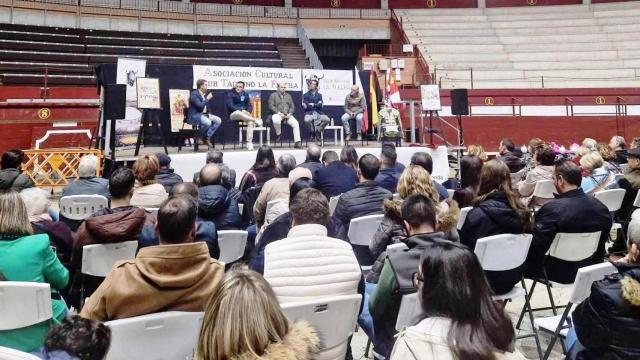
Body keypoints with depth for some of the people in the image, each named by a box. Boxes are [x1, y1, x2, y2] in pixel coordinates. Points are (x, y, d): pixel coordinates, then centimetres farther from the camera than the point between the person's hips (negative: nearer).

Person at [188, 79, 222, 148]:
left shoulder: (205, 94, 13)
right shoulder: (194, 95, -13)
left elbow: (207, 107, 23)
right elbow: (200, 106, -25)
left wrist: (209, 114, 4)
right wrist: (207, 99, -15)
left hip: (204, 114, 9)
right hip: (194, 116, -9)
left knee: (218, 120, -8)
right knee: (208, 122, -35)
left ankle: (207, 137, -7)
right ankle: (200, 137, -9)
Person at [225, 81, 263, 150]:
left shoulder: (245, 95, 16)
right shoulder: (230, 94, 1)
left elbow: (249, 105, 12)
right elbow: (230, 106, -11)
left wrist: (248, 112, -11)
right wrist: (241, 110, -22)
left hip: (245, 114, 4)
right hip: (234, 114, -4)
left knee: (250, 122, -30)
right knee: (238, 112, -42)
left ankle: (249, 143, -34)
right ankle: (255, 120, -32)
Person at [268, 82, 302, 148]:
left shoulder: (288, 95, 22)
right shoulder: (273, 95, 9)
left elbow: (292, 106, 15)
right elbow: (271, 106, -2)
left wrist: (289, 114, -5)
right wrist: (279, 113, -15)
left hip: (288, 115, 3)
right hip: (277, 114, -3)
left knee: (296, 123, -24)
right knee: (276, 121, -40)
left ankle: (297, 142, -25)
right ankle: (278, 134, -10)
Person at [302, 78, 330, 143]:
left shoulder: (319, 95, 18)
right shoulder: (305, 95, 11)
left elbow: (320, 105, 3)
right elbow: (304, 106, -3)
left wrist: (311, 104, -4)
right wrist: (316, 105, -1)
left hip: (318, 112, 3)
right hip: (309, 113, -2)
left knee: (327, 119, -27)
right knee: (307, 120, -38)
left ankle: (317, 131, -9)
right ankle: (313, 132, -12)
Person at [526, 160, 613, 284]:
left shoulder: (552, 209, -26)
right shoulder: (601, 207, -5)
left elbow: (536, 248, -24)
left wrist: (529, 270, -10)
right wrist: (595, 264, 21)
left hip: (558, 274, -7)